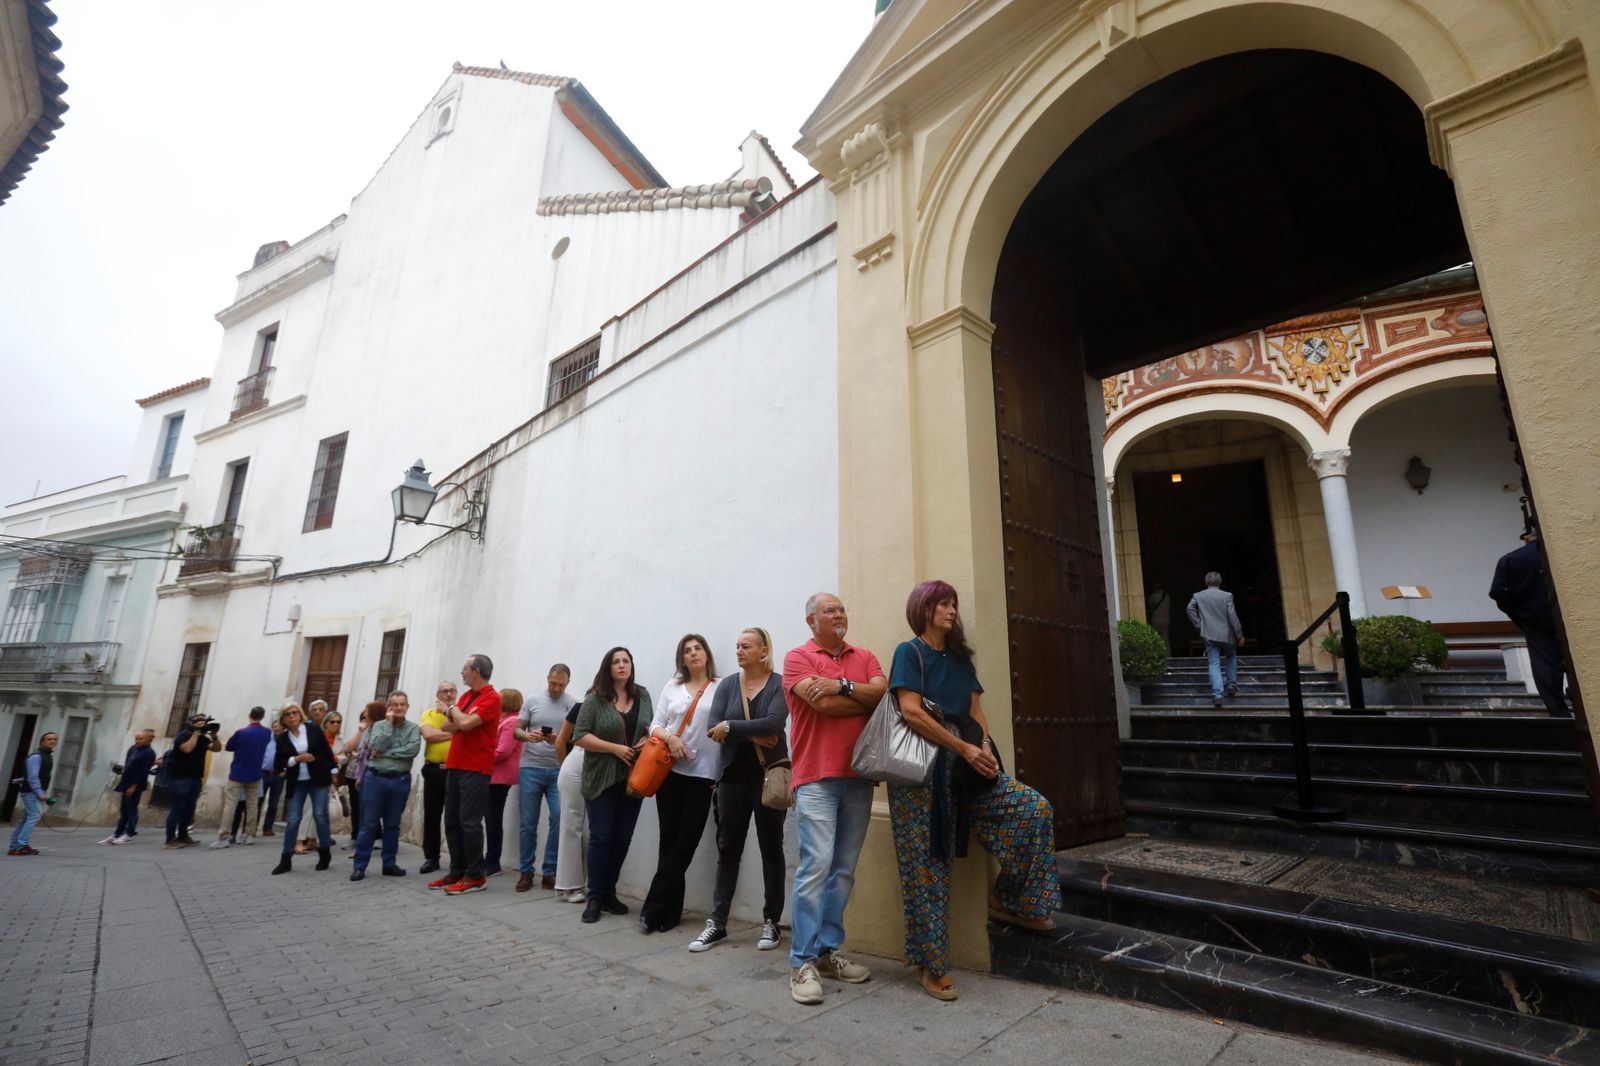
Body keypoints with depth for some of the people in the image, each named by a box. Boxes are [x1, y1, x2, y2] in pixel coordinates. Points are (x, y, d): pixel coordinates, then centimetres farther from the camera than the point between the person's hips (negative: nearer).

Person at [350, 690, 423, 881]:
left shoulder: (413, 728, 1)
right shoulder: (379, 725, 2)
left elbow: (413, 750, -15)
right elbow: (376, 747, -14)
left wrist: (385, 753, -14)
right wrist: (389, 724, -11)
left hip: (400, 781, 1)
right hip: (375, 779, -1)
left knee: (393, 825, 10)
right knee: (369, 824, 2)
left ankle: (390, 864, 19)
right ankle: (359, 865, 11)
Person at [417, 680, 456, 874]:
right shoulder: (429, 713, 8)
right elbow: (428, 735, -10)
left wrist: (448, 711, -8)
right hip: (434, 770, 2)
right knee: (431, 816, 9)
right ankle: (431, 858, 22)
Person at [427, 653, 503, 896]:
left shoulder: (491, 698, -12)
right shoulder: (466, 695, 16)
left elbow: (466, 724, -23)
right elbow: (447, 726, 12)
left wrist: (454, 711, -3)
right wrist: (460, 720, -9)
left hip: (475, 768, -9)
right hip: (455, 766, 9)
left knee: (469, 822, -7)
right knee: (452, 821, 12)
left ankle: (475, 876, 2)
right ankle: (457, 871, 21)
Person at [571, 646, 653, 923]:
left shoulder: (642, 695, 7)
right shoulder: (595, 698, -7)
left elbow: (651, 727, 16)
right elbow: (580, 736, -10)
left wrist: (646, 741, -7)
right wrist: (616, 748, -17)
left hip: (632, 778, 4)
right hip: (602, 779, -4)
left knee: (623, 838, 9)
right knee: (601, 837, 1)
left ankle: (609, 893, 24)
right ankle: (594, 897, 14)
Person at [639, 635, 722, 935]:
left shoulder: (721, 688, 0)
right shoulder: (672, 687, 11)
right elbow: (656, 724, 10)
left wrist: (722, 775, -8)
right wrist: (669, 738, -12)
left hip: (702, 774, -2)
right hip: (670, 771, 3)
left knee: (685, 841, 0)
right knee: (668, 839, 6)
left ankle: (654, 908, 10)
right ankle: (670, 910, 18)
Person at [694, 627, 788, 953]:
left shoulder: (779, 684, -6)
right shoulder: (727, 685, 4)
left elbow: (773, 723, -22)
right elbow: (714, 730, -7)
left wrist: (731, 727, -17)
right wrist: (753, 735, -16)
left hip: (770, 776, -3)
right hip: (733, 776, 3)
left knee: (771, 849, 9)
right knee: (728, 849, 9)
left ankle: (771, 922, 21)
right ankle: (717, 923, 18)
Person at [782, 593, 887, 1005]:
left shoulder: (865, 658, 15)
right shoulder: (798, 657, 0)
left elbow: (883, 691, -2)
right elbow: (824, 703, -13)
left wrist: (843, 685, -14)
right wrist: (868, 698, -2)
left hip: (858, 777, 5)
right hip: (816, 777, -5)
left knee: (844, 869, 10)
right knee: (816, 864, -9)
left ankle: (827, 951, 22)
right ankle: (802, 963, 2)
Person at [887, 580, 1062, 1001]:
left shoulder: (960, 658, 17)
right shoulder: (910, 652, -3)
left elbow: (976, 711, 14)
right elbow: (912, 712, -14)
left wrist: (984, 749, -6)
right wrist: (966, 748, -13)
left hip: (965, 767, 6)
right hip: (922, 770, -6)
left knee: (1035, 809, -8)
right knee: (928, 868, -1)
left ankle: (1007, 900, 10)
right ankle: (930, 965, 16)